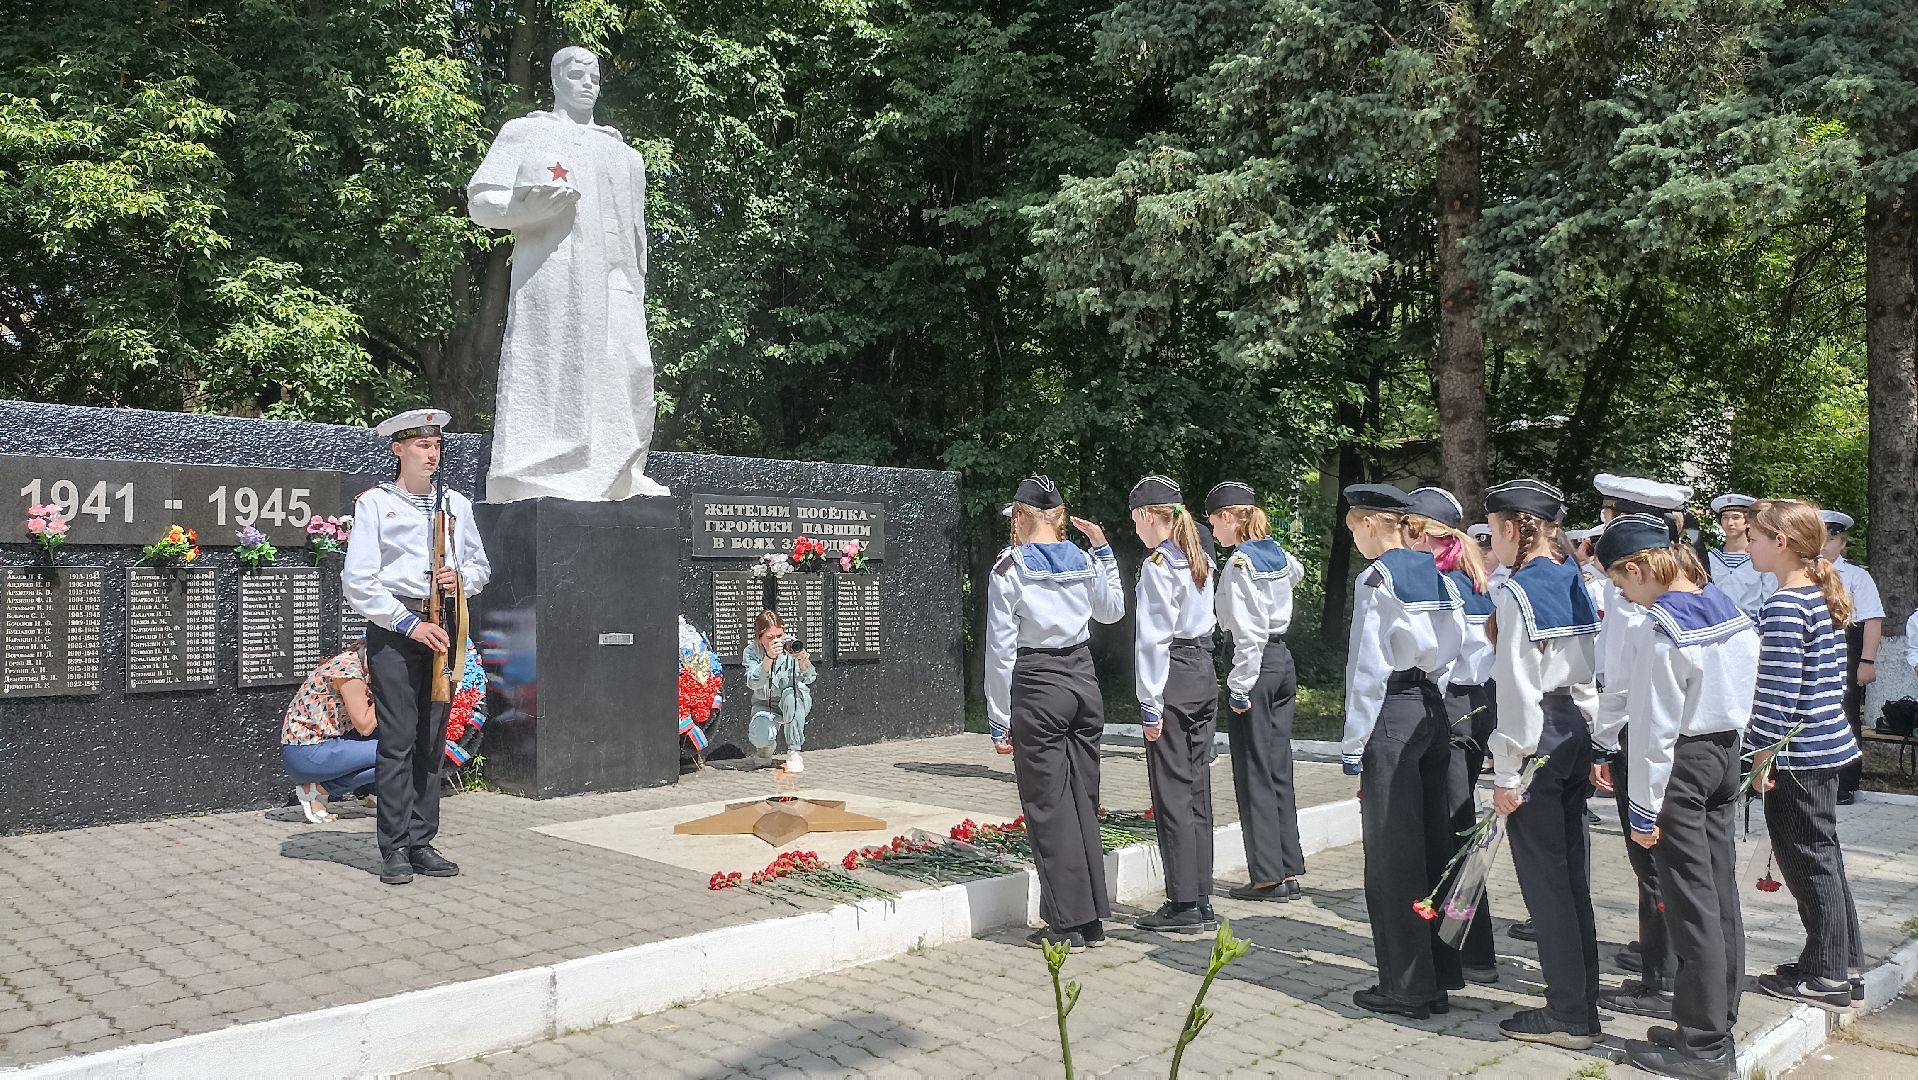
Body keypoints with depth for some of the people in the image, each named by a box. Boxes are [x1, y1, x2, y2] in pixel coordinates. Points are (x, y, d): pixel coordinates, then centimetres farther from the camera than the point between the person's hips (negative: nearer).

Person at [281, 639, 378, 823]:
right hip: (306, 754, -10)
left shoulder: (347, 662, 14)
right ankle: (318, 790, -6)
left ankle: (316, 787, 5)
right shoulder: (349, 666, -15)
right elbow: (364, 726, -13)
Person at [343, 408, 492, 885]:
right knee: (397, 741, -5)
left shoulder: (456, 504, 14)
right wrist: (410, 623, -12)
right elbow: (357, 581, -6)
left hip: (441, 630, 4)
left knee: (432, 742, 6)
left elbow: (481, 565, 21)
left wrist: (461, 577, -3)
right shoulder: (374, 503, 0)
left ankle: (421, 842, 14)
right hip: (393, 631, -4)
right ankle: (394, 850, 2)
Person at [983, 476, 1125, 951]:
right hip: (1083, 680, 6)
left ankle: (1066, 924, 6)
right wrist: (1103, 550, 31)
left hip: (1036, 686, -5)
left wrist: (1000, 720, -3)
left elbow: (1001, 648, -9)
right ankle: (1093, 919, 18)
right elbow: (1113, 609, 28)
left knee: (1048, 806, 2)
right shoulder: (1084, 560, 7)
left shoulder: (1009, 568, -7)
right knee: (1084, 800, 12)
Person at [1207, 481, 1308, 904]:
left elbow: (1249, 632, -20)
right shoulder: (1278, 554, 9)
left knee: (1254, 773, 0)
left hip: (1257, 664, -8)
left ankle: (1268, 876, 5)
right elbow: (1297, 572, 36)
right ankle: (1289, 869, 17)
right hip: (1284, 662, 8)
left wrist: (1240, 687, -17)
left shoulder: (1240, 564, -16)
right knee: (1279, 768, 12)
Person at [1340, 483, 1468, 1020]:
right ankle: (1440, 976, 24)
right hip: (1434, 709, 8)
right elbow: (1455, 645, 11)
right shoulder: (1437, 574, 11)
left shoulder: (1377, 579, -12)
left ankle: (1406, 986, 7)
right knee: (1434, 845, 14)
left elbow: (1368, 668, -15)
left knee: (1392, 857, 0)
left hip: (1392, 714, -8)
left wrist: (1354, 746, -11)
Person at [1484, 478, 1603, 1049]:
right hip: (1577, 733, 8)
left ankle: (1569, 1017, 10)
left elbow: (1517, 689, -18)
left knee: (1544, 879, 1)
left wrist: (1506, 774, -14)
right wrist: (1590, 741, 18)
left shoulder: (1517, 591, -15)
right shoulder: (1577, 584, 9)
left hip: (1539, 739, -8)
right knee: (1572, 874, 14)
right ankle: (1582, 1002, 24)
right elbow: (1594, 670, 11)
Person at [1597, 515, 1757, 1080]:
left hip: (1681, 763, -9)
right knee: (1722, 898, 14)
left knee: (1691, 906, -2)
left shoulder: (1662, 629, -20)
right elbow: (1743, 695, 12)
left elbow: (1655, 728, -19)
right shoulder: (1729, 610, 6)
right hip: (1725, 755, 9)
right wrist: (1731, 751, 19)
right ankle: (1718, 1021, 25)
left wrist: (1644, 810, -14)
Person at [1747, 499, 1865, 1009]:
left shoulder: (1784, 606, -20)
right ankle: (1845, 966, 27)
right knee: (1823, 855, 17)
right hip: (1827, 741, 10)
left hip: (1797, 752, -10)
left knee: (1806, 860, 1)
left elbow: (1778, 689, -22)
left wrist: (1763, 753, -15)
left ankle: (1824, 976, 12)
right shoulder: (1826, 595, 10)